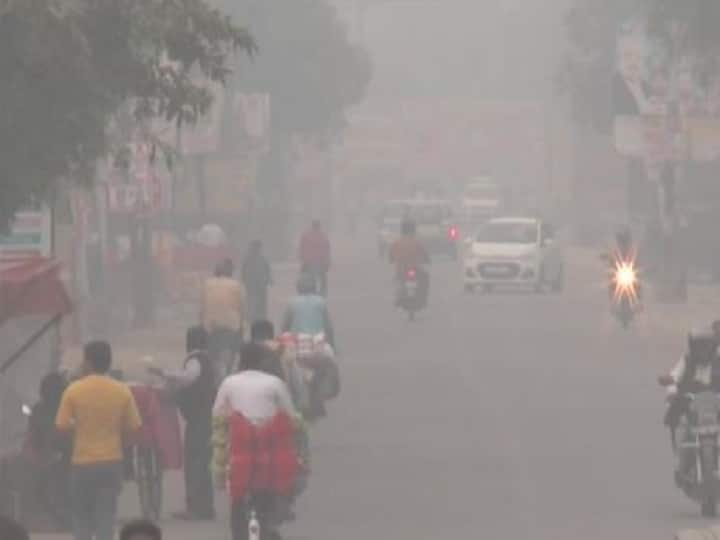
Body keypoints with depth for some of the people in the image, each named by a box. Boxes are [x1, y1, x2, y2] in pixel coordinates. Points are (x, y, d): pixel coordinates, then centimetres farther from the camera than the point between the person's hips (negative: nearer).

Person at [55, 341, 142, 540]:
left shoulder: (74, 390, -9)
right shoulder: (122, 391, -4)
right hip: (111, 462, 1)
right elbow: (133, 426, -2)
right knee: (106, 518, 4)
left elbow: (62, 425, -9)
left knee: (82, 519, 13)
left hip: (82, 463, -1)